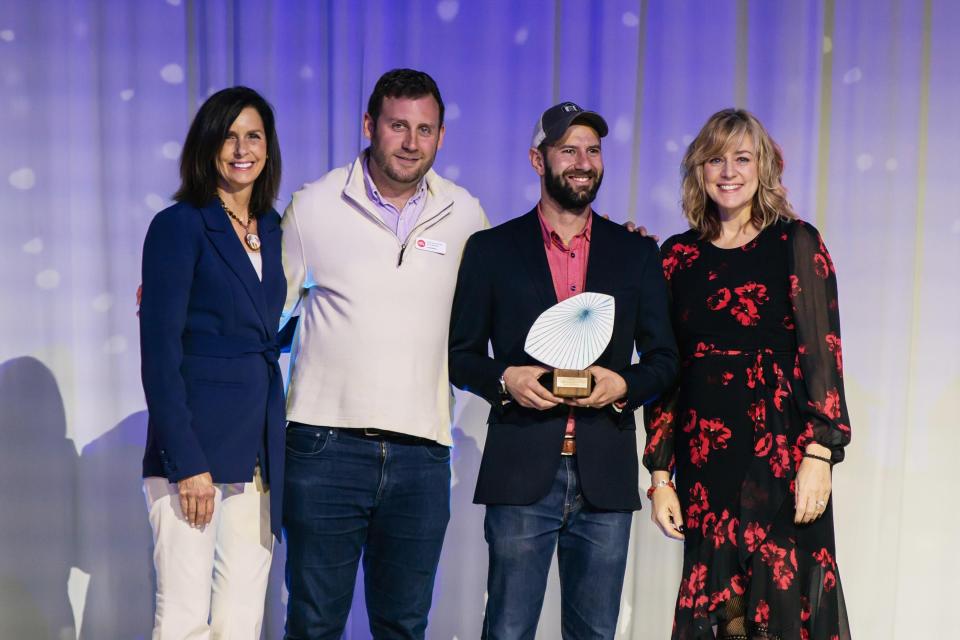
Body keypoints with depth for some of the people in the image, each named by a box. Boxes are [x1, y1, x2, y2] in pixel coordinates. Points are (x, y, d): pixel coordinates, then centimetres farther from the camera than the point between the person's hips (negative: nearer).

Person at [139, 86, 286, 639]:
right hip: (193, 450, -5)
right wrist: (186, 462, -16)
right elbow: (159, 353, -9)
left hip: (259, 458, 5)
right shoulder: (179, 225, -3)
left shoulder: (273, 230, 14)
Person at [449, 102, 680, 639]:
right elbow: (461, 355, 7)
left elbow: (665, 359, 11)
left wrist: (624, 384, -9)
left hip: (606, 475, 2)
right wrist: (505, 379, -13)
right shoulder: (491, 249, 6)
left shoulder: (637, 252, 10)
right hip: (521, 473, -2)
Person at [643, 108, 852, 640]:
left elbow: (822, 352, -4)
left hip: (780, 449, -3)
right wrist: (660, 474, 5)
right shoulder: (678, 255, 9)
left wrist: (819, 455, -13)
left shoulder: (796, 243, 1)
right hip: (702, 455, 3)